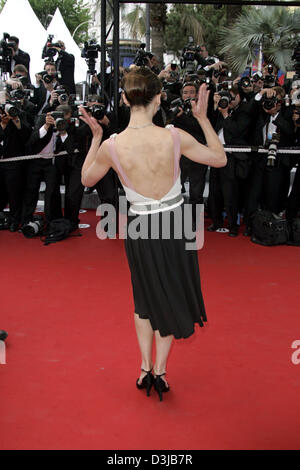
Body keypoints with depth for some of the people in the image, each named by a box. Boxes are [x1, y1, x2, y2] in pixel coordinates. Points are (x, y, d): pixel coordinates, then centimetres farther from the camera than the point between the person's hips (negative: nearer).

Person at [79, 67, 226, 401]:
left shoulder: (111, 146, -16)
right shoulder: (174, 137, -18)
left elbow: (86, 179, 5)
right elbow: (220, 159, -2)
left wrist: (95, 137, 6)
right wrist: (203, 118, 3)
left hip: (139, 230, 1)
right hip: (174, 226, 0)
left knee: (145, 297, 25)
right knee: (172, 297, 20)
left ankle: (145, 367, 25)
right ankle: (160, 370, 23)